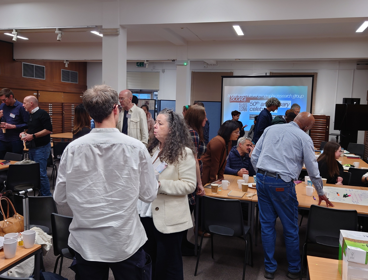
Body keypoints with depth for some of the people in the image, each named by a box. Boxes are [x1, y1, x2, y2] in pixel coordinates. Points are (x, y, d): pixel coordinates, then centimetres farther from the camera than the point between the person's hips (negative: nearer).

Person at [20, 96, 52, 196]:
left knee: (41, 173, -10)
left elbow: (48, 130, -19)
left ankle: (46, 196, -2)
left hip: (41, 148, -10)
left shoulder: (42, 114, -11)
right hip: (32, 148, 10)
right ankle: (39, 194, 21)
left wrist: (33, 136, -19)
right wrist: (25, 133, 9)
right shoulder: (30, 115, 17)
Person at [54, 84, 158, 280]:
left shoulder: (73, 148, -12)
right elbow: (149, 195, -6)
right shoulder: (136, 148, -15)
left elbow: (60, 197, -2)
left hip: (86, 242, 2)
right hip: (126, 242, -1)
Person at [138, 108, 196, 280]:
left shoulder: (184, 153, -13)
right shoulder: (153, 149, 9)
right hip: (147, 215, 7)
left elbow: (189, 185, -18)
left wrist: (160, 184, -23)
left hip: (168, 220, -7)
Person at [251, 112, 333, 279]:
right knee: (290, 228, 12)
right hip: (282, 184, -4)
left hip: (262, 179, 5)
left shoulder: (270, 129, 13)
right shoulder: (304, 137, 1)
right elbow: (313, 169, 4)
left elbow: (254, 156, 11)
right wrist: (321, 193, 17)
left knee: (267, 225, 13)